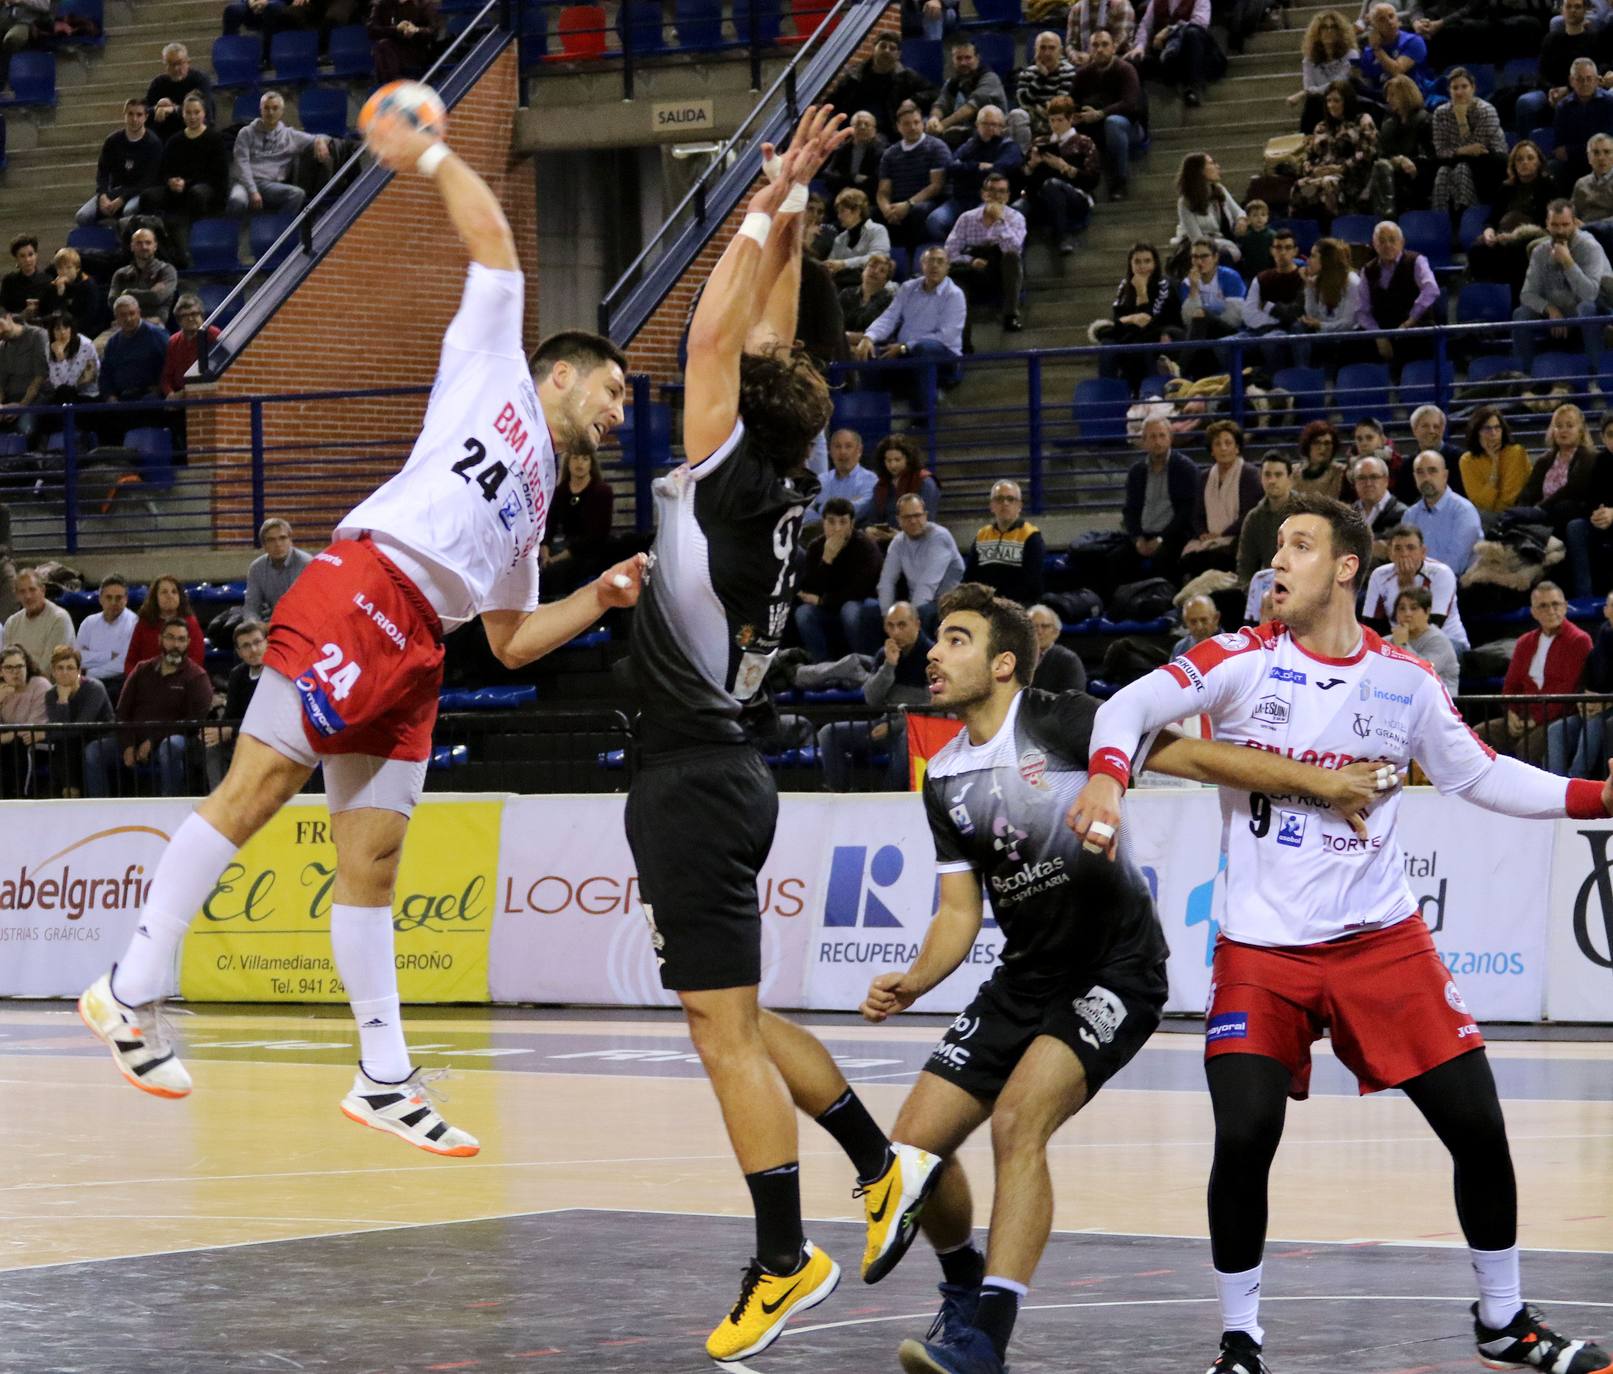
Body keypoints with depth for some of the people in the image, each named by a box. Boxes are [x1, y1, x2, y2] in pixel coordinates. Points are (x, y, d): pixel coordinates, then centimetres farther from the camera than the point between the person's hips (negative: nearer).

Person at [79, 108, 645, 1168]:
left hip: (415, 647, 8)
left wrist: (602, 596, 24)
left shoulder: (535, 506, 34)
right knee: (259, 782, -15)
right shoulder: (494, 371, 16)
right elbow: (492, 236, 12)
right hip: (360, 591, -8)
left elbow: (513, 641, 34)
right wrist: (429, 153, 17)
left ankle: (386, 1080, 4)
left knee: (373, 856, 6)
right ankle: (132, 991, -17)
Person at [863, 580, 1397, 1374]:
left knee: (1017, 1122, -27)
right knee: (913, 1144, 0)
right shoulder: (945, 781, 7)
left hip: (1115, 973, -7)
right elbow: (961, 909, 9)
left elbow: (1193, 759, -14)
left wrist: (1319, 781, -21)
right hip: (1024, 981, 7)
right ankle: (965, 1284, 30)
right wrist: (913, 983, -10)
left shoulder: (1059, 724, -11)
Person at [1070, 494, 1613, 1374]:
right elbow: (1132, 704, -13)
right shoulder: (1243, 662, -4)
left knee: (1476, 1126, -1)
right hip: (1262, 948, -2)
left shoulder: (1404, 681, 3)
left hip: (1381, 938, 2)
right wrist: (1107, 774, -35)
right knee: (1244, 1138, -17)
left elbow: (1478, 775, 14)